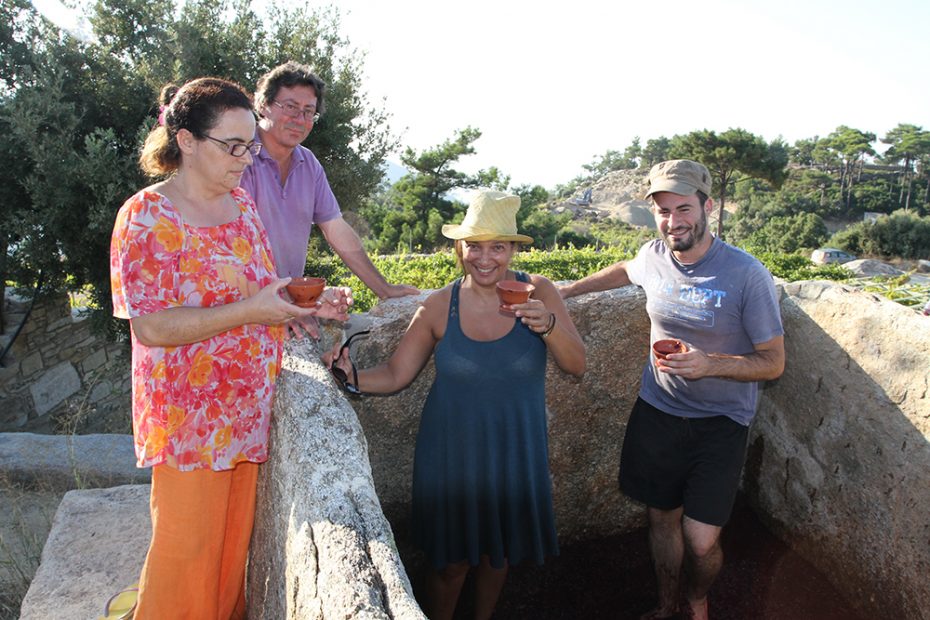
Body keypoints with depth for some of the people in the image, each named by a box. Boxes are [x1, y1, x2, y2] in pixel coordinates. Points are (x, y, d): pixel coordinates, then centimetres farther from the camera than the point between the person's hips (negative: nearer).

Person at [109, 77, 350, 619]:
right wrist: (249, 311, -27)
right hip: (190, 417, -6)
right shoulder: (146, 217, -13)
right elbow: (151, 327, -19)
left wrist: (309, 309, -3)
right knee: (189, 547, 7)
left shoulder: (242, 205, 8)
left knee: (236, 536, 17)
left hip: (249, 409, 6)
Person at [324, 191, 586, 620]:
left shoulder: (538, 293, -8)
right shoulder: (440, 306, -9)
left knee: (499, 550, 20)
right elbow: (394, 375, -4)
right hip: (453, 450, -1)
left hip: (514, 451, 1)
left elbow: (576, 365, -11)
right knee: (451, 560, 9)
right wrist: (353, 379, -23)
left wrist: (548, 325, -29)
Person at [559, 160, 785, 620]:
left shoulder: (747, 275, -18)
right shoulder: (653, 256, -5)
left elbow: (773, 362, -13)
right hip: (657, 410, 4)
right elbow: (625, 271, 22)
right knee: (661, 516, 15)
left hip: (720, 422, -3)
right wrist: (567, 289, 24)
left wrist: (709, 364, -29)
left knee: (701, 541, -6)